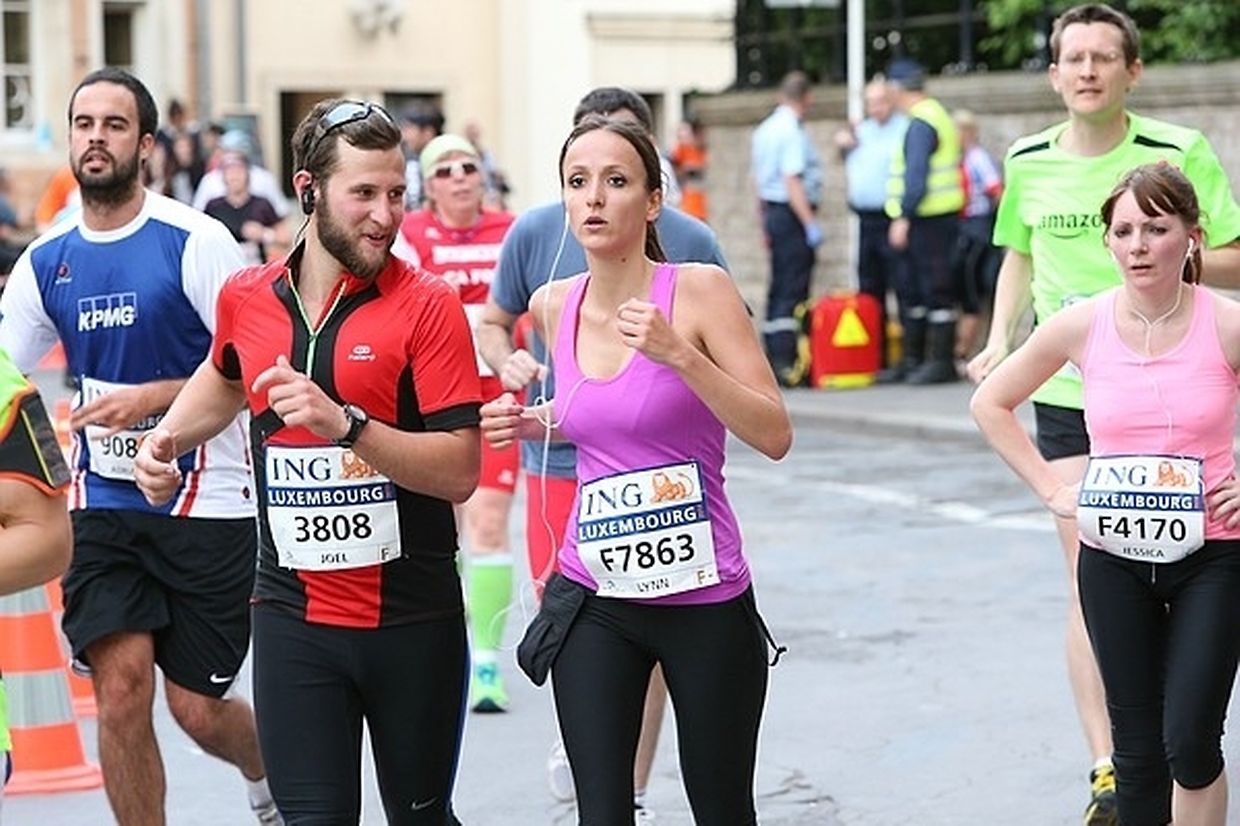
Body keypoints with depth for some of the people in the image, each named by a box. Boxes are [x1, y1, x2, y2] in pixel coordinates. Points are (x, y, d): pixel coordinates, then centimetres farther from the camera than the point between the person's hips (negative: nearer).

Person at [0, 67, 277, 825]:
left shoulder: (195, 242, -9)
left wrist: (154, 398, -20)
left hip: (205, 504, -3)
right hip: (102, 504, 3)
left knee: (198, 709, 3)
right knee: (121, 688, -9)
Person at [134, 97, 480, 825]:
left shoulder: (427, 306, -10)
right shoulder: (245, 299, 3)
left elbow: (459, 472, -17)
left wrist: (346, 424, -27)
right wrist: (167, 439, 11)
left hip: (413, 621, -2)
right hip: (293, 619, 2)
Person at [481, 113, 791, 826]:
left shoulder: (700, 290, -10)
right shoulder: (554, 306, 3)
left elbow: (775, 436, -15)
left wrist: (677, 352, -25)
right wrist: (535, 421, 3)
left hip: (705, 599, -3)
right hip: (596, 600, 3)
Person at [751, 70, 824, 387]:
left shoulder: (765, 129, 13)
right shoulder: (793, 132, -15)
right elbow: (792, 181, -21)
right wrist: (810, 224, -21)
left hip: (771, 210, 9)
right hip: (793, 215, -9)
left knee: (779, 286, 14)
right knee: (793, 290, -9)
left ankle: (772, 357, 18)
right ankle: (784, 360, -13)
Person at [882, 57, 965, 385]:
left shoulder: (921, 124, -14)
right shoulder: (937, 115, 18)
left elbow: (916, 176, -22)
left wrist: (903, 218, -21)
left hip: (928, 219, -10)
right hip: (936, 216, 10)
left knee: (936, 290, -6)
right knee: (916, 292, 15)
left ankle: (941, 361, -3)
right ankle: (913, 360, 22)